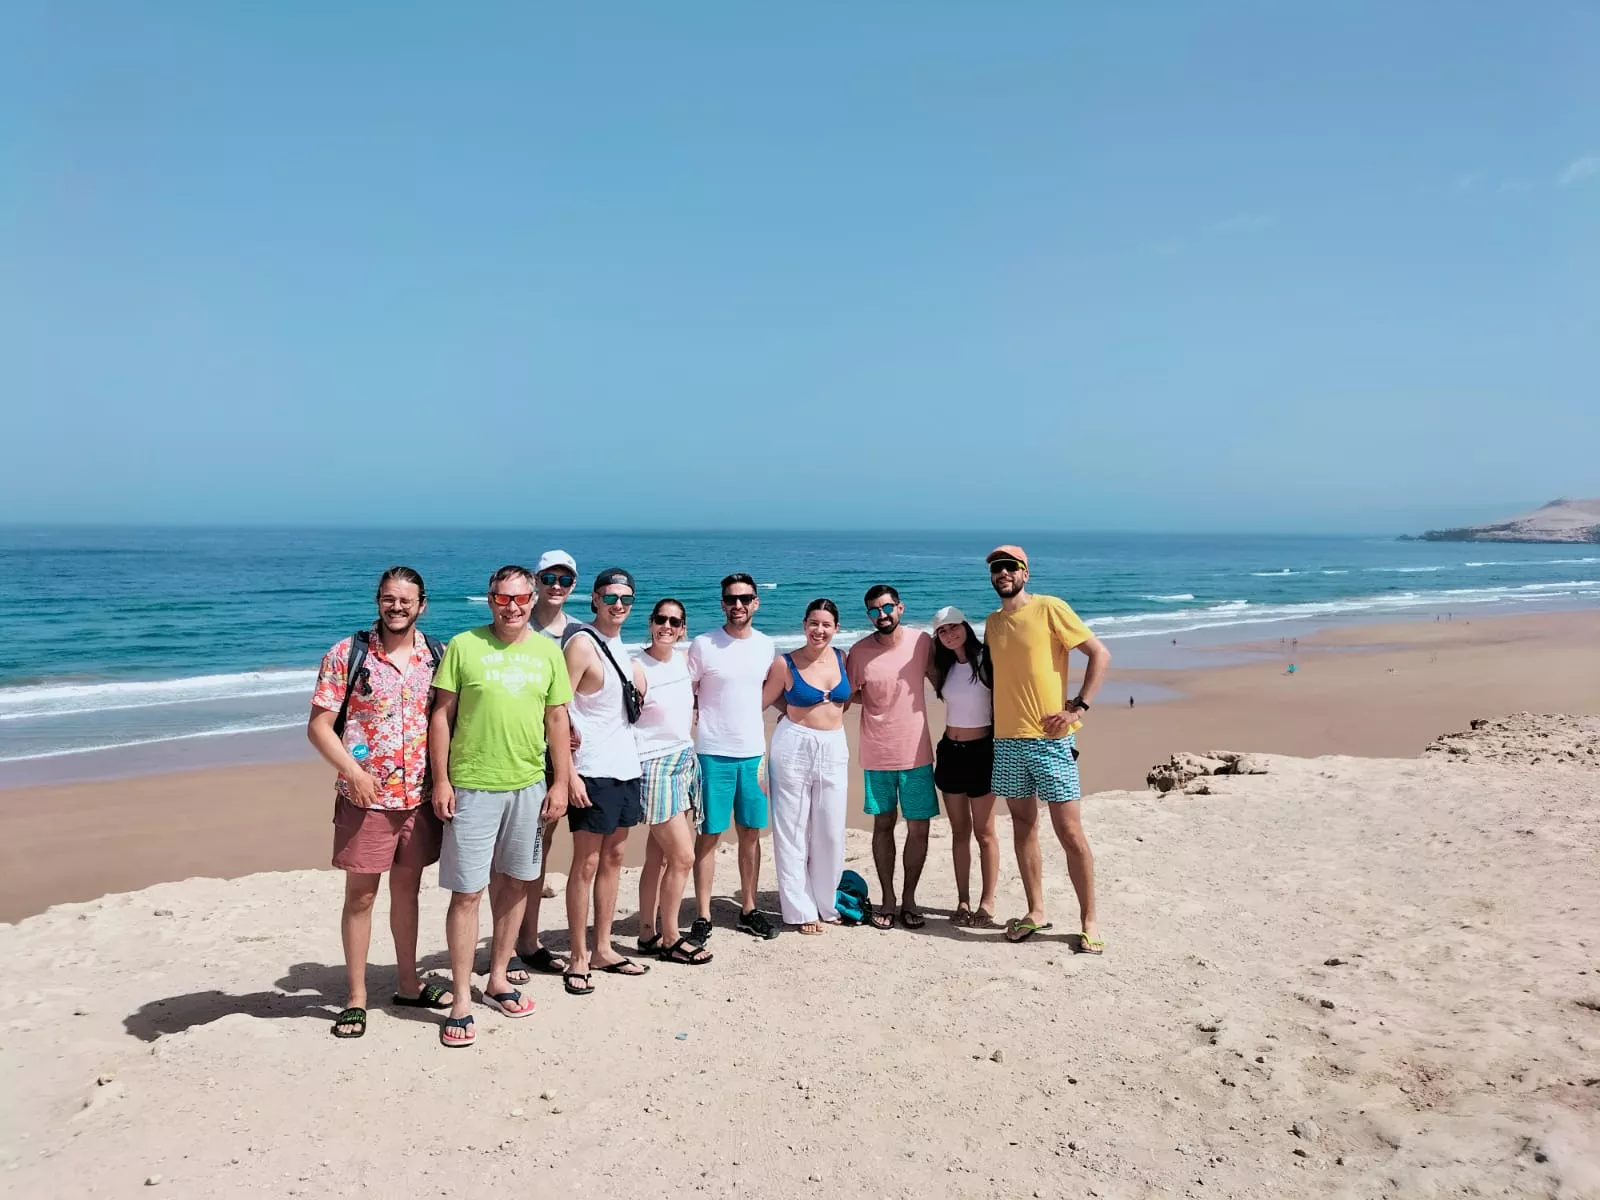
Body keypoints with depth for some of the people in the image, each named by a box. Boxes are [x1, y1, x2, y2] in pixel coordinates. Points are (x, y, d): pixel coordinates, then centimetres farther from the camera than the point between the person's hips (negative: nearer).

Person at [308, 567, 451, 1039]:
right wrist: (352, 771, -18)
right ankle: (356, 996, 18)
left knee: (407, 889, 15)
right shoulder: (346, 655, -6)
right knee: (360, 895, 5)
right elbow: (319, 725, -7)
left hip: (420, 797, 3)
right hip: (365, 797, -3)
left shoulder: (436, 655, 3)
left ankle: (408, 983, 29)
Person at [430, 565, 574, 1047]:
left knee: (514, 882, 13)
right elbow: (442, 716, -3)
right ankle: (462, 1000, 9)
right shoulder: (463, 645, -3)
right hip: (472, 787, -3)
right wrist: (440, 781, -7)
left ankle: (498, 979, 30)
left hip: (528, 786, 4)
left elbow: (557, 720, 8)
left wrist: (560, 782, 4)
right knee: (467, 892, -1)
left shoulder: (548, 651, 5)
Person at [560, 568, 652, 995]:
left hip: (625, 765, 8)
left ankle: (603, 949, 24)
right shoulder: (582, 643, -12)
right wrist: (569, 772, -21)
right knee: (586, 864, -2)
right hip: (592, 771, -8)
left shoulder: (618, 644, 12)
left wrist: (637, 677, 5)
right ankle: (578, 960, 8)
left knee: (614, 857, 13)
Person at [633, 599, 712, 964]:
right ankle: (670, 939, 11)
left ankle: (648, 933, 23)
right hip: (655, 766, -7)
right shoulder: (637, 668, -15)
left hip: (685, 761, 7)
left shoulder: (684, 660, 7)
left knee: (658, 856, 13)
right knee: (683, 856, -5)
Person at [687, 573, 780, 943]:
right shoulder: (703, 645, -4)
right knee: (709, 835, 1)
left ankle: (749, 909, 22)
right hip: (713, 754, -3)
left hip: (754, 752, 4)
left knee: (751, 832, 10)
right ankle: (702, 917, 9)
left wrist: (770, 751, 11)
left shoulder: (767, 646, 7)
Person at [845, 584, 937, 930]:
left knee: (919, 826, 4)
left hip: (916, 752, 1)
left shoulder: (922, 642, -3)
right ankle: (887, 898, 22)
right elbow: (848, 695, 3)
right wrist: (876, 698, -8)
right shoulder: (859, 651, -7)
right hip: (877, 755, -1)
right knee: (883, 825, 10)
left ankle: (909, 898, 20)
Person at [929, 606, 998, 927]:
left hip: (981, 750, -5)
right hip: (950, 751, 5)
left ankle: (987, 901, 10)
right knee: (959, 831, 10)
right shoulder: (944, 667, 8)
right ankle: (963, 900, 16)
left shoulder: (986, 660, -9)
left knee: (984, 831, 2)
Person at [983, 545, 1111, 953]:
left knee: (1069, 831, -3)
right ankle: (1036, 911, 22)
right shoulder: (992, 622, 11)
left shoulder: (1050, 608, -6)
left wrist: (1078, 707, -12)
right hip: (1007, 739, 6)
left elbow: (1100, 654, -6)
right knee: (1023, 826, 11)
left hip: (1050, 739, -5)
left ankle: (1088, 920, 9)